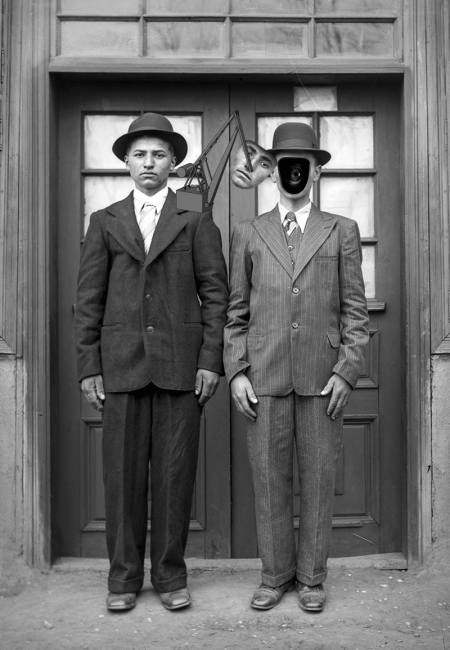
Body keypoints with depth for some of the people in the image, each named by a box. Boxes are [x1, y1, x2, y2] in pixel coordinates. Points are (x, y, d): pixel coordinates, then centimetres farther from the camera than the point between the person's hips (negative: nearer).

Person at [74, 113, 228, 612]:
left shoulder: (196, 221, 9)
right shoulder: (104, 222, 12)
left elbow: (215, 293, 4)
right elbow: (88, 299, 8)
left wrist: (211, 361, -4)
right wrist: (88, 367, 1)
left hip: (180, 364, -1)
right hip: (121, 364, 1)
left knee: (174, 473, 4)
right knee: (123, 472, 4)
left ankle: (170, 575, 18)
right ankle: (123, 576, 18)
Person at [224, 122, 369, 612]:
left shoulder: (342, 232, 8)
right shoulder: (248, 234, 9)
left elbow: (355, 309, 5)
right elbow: (236, 311, 8)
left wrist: (346, 371, -5)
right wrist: (235, 372, -1)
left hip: (322, 377, 0)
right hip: (264, 376, 1)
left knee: (318, 476, 6)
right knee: (268, 477, 6)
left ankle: (311, 576, 22)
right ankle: (275, 574, 22)